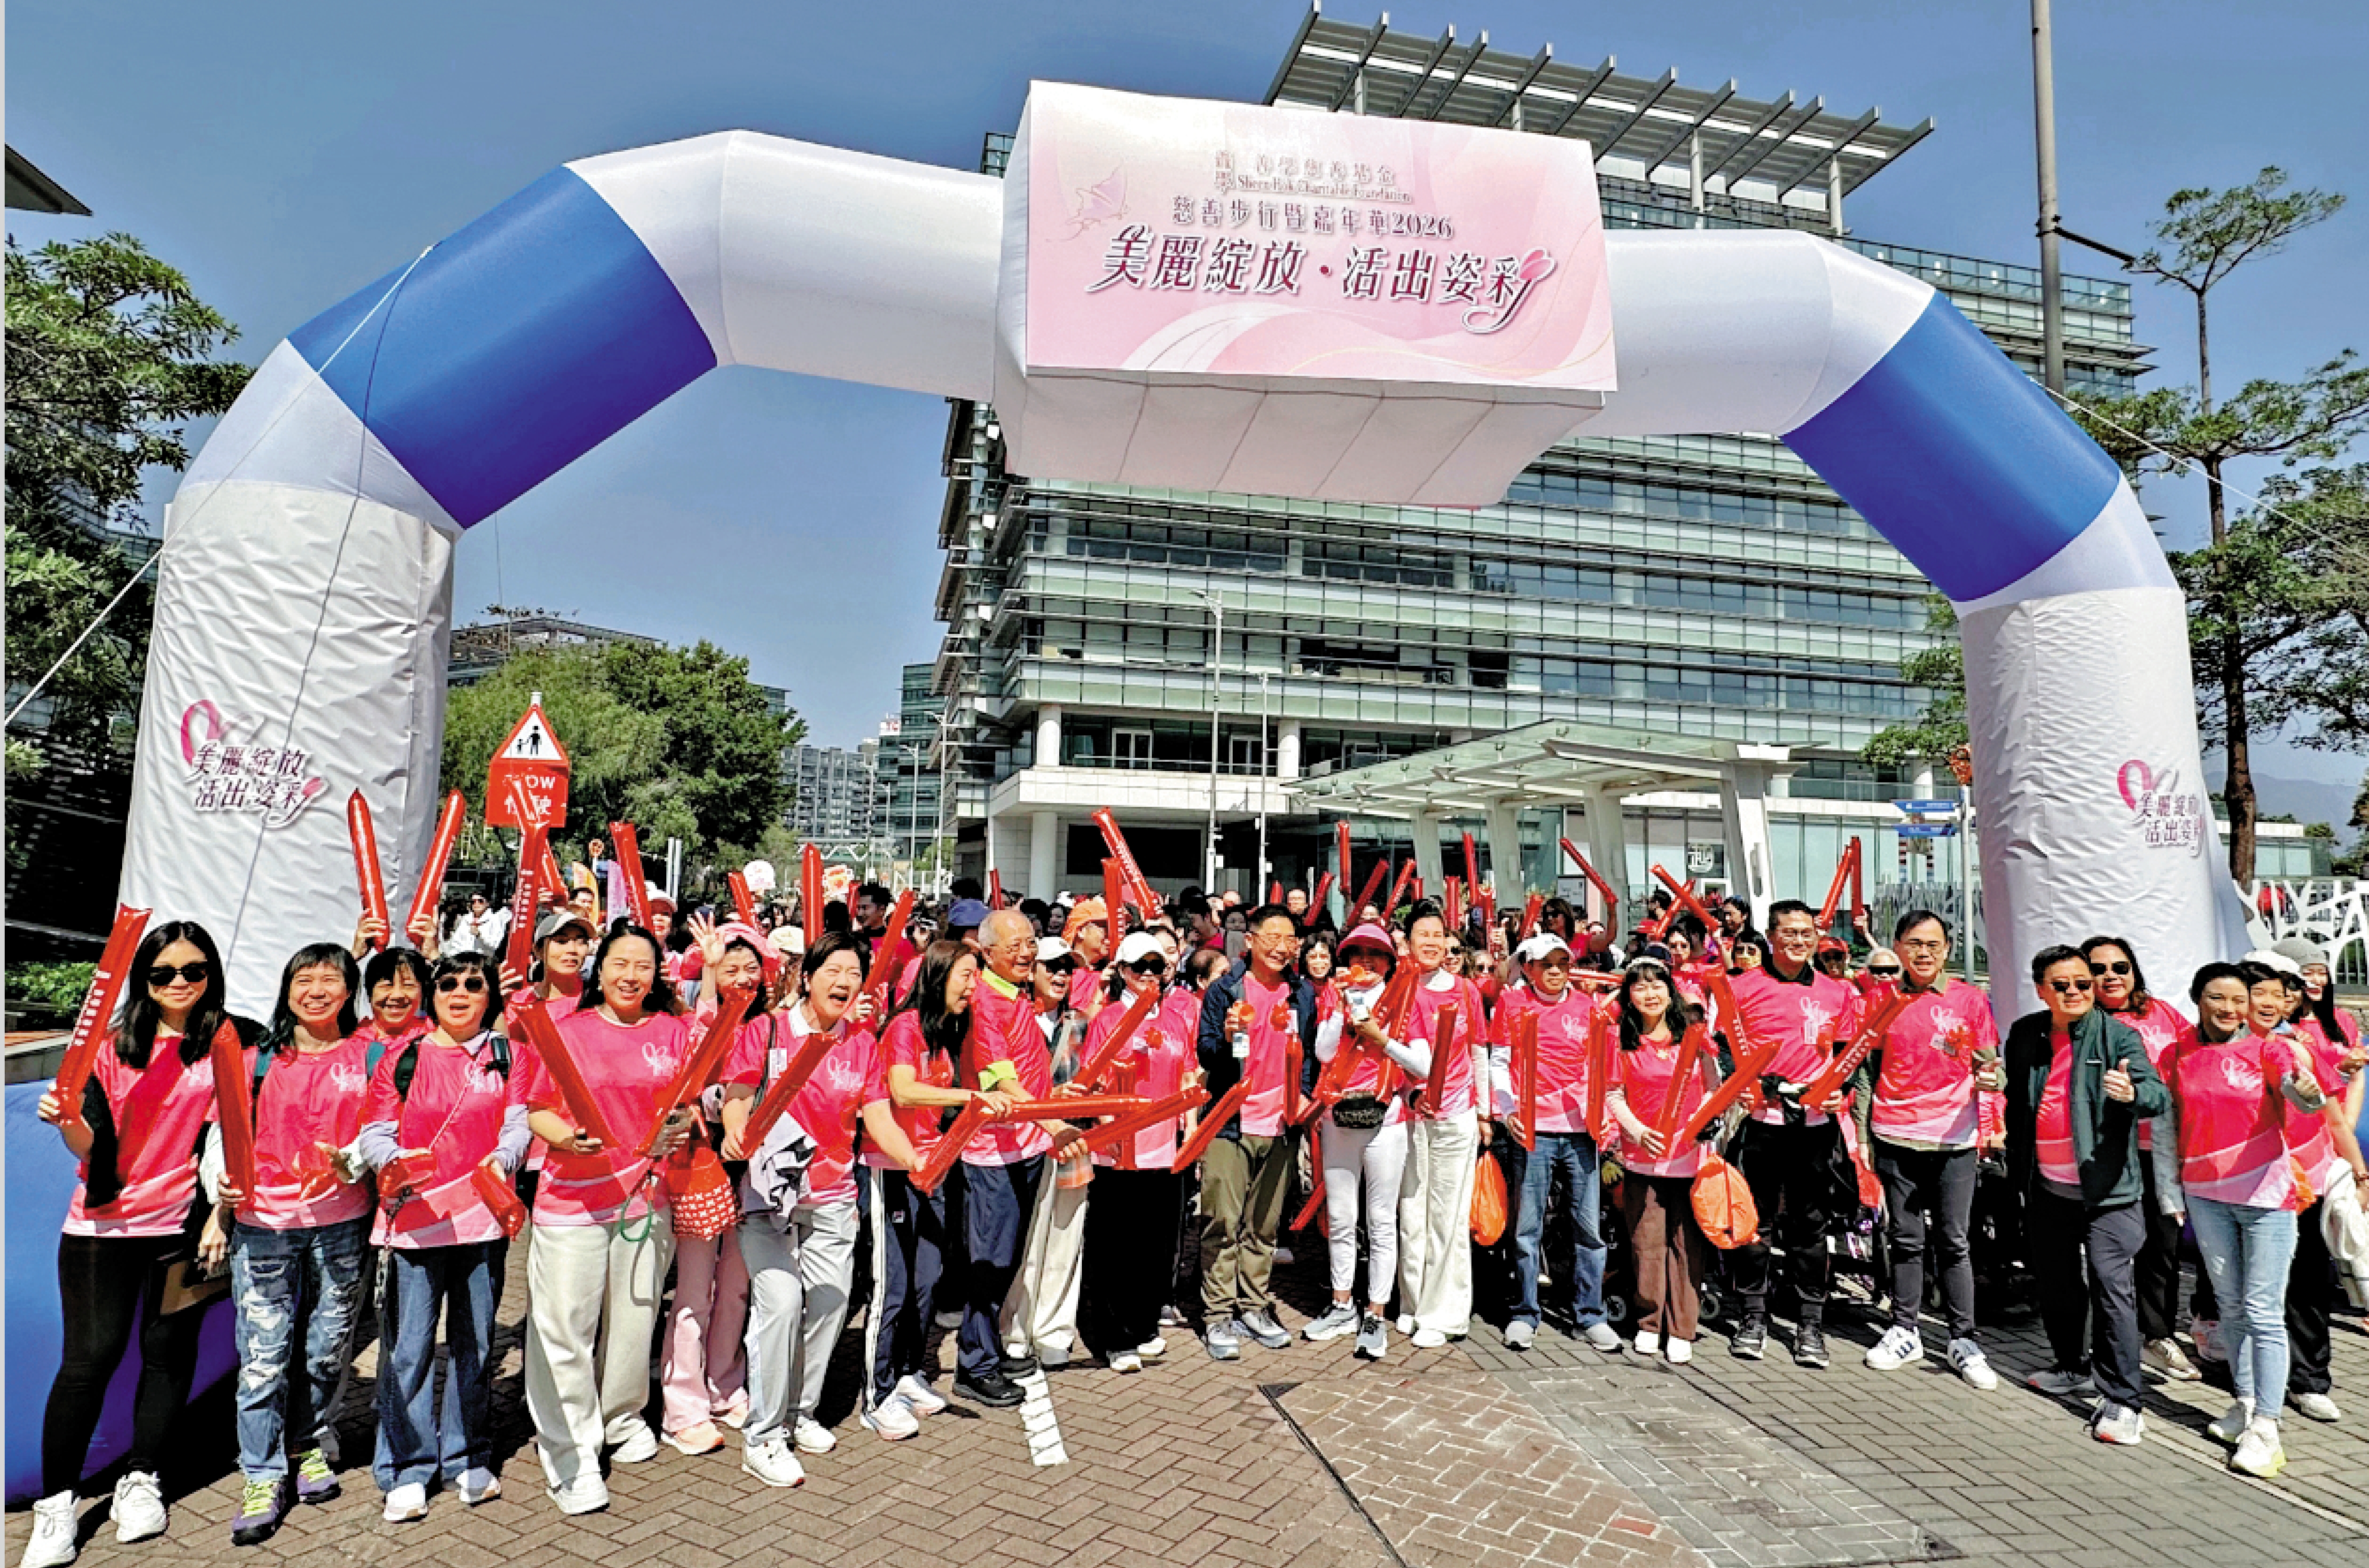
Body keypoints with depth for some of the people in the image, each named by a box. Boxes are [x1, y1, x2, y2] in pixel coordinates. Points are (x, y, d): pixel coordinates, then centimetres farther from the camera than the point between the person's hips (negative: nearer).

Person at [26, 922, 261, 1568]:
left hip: (184, 1221, 0)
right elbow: (93, 1146, -3)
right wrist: (68, 1120, -23)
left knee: (169, 1350, 7)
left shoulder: (233, 1040, -2)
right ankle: (56, 1504, 13)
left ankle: (141, 1480, 24)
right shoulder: (113, 1045, 0)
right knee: (91, 1355, -1)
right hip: (103, 1223, 0)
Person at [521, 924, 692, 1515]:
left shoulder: (672, 1032, 6)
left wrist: (680, 1126, -11)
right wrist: (566, 1138, -16)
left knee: (635, 1316, 12)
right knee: (564, 1324, -1)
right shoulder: (565, 1030, 1)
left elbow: (690, 1106, 10)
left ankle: (622, 1418, 35)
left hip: (647, 1194, 2)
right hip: (572, 1196, -2)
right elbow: (536, 1109, 2)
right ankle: (571, 1455, 12)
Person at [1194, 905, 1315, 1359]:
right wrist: (1226, 1039, -25)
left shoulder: (1303, 993, 8)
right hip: (1231, 1121, -3)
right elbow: (1205, 1052, -5)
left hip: (1279, 1124, 4)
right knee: (1223, 1223, -2)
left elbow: (1311, 1050, 16)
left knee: (1265, 1225, 12)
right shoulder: (1224, 990, -4)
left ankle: (1255, 1308, 24)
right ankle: (1218, 1316, 7)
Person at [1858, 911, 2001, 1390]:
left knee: (1953, 1243, 4)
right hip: (1895, 1139, 1)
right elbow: (1868, 1069, 9)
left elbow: (1993, 1067, 5)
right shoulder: (1882, 1000, 4)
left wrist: (1992, 1077, -19)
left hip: (1953, 1139, -1)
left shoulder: (1971, 999, 1)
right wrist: (1862, 1135, 5)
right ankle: (1904, 1332, 20)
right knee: (1905, 1240, 9)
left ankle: (1963, 1341, 15)